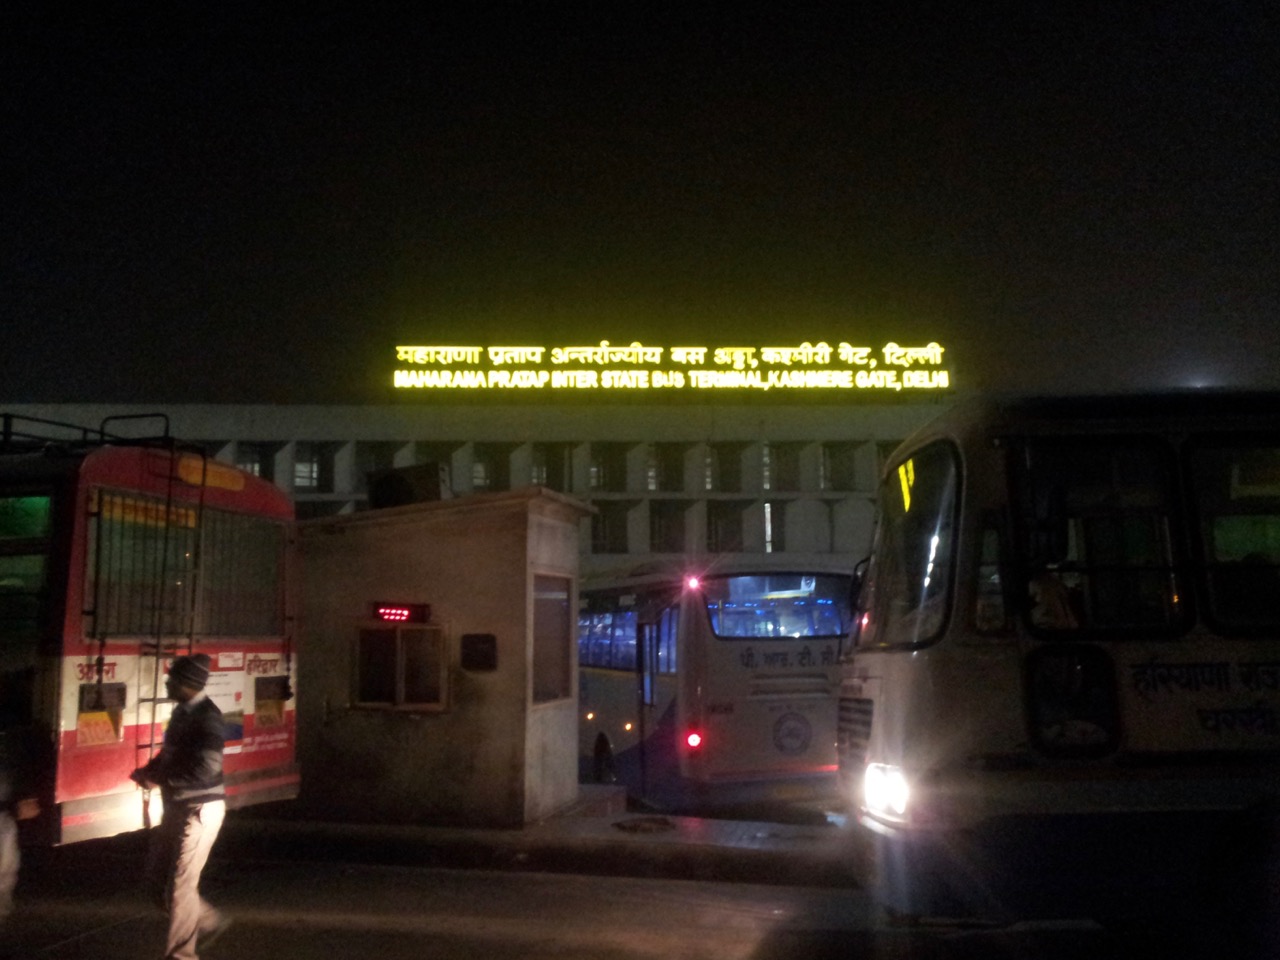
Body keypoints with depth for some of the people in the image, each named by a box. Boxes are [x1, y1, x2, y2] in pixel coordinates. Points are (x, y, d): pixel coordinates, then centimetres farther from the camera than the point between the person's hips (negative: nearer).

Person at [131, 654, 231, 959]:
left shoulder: (206, 716, -19)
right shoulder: (183, 711, 7)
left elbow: (206, 768, -26)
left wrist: (159, 779, -20)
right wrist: (150, 770, 1)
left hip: (200, 809, -9)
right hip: (178, 807, 9)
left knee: (180, 885, 0)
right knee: (157, 877, 16)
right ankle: (208, 922, 31)